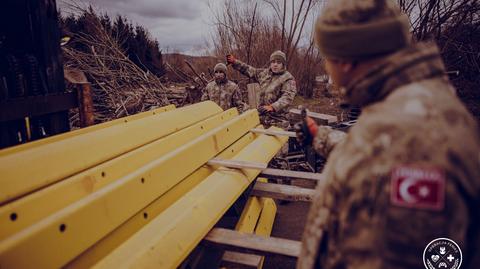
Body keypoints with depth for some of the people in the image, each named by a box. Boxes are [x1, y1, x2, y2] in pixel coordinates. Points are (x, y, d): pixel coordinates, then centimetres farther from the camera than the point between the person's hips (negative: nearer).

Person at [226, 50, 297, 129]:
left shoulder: (288, 79, -7)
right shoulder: (264, 73, 13)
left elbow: (287, 97, -20)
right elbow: (249, 70, 26)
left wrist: (273, 106, -35)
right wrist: (234, 62, 20)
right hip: (261, 117, 6)